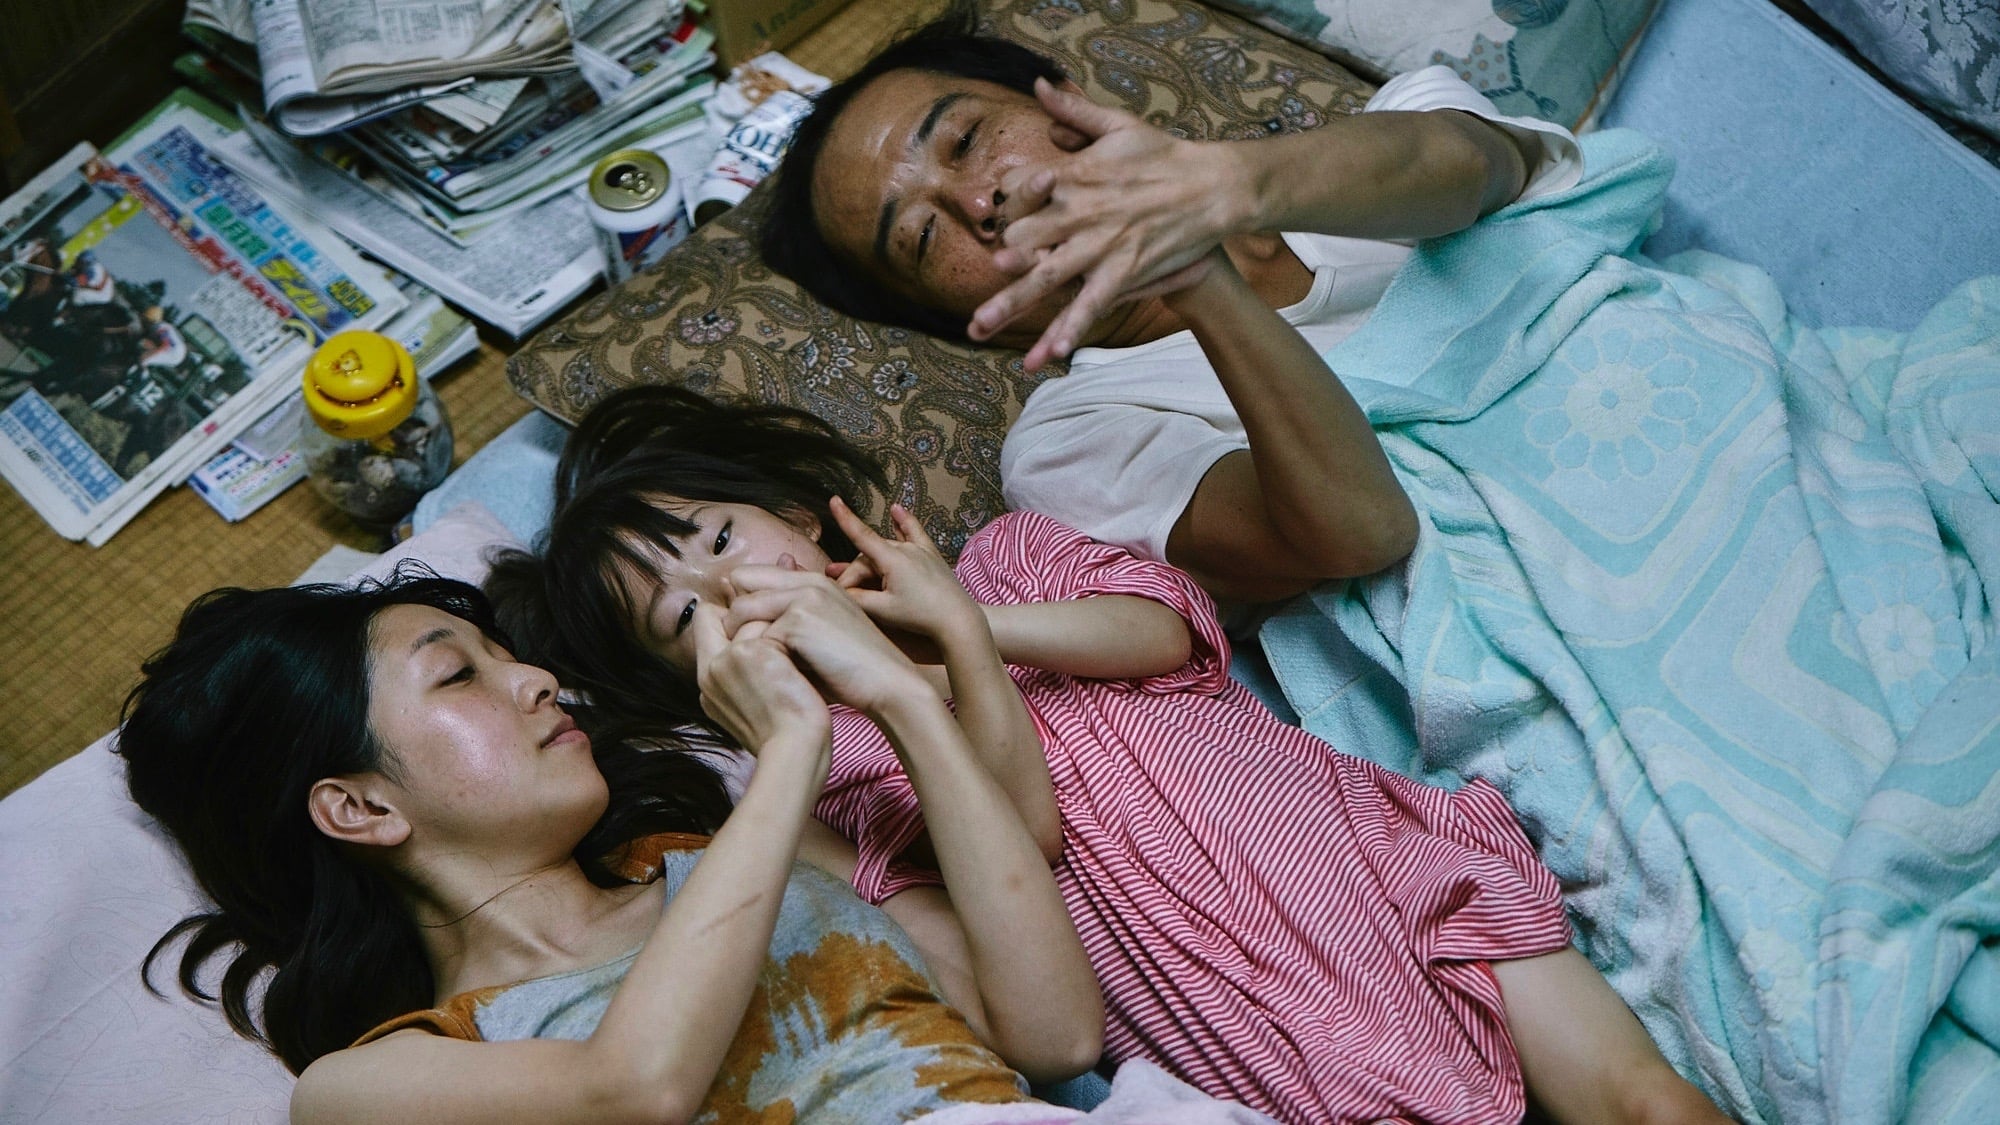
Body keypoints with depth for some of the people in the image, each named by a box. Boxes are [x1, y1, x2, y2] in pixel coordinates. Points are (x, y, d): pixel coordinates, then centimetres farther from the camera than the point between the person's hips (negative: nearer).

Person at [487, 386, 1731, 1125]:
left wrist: (976, 612, -10)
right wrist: (959, 639, -21)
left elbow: (1167, 630, 1)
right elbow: (1022, 820, -9)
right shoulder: (844, 750, 7)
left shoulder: (1004, 552, 17)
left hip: (1384, 852, 3)